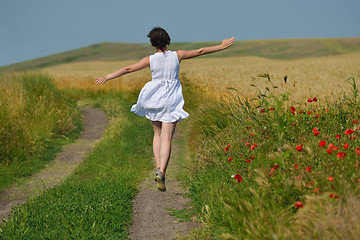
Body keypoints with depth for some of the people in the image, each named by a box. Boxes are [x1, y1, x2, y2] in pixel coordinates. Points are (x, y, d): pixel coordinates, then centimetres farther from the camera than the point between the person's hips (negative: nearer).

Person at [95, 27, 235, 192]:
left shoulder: (150, 60, -6)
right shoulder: (177, 55, -4)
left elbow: (128, 69, -6)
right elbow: (201, 51, 4)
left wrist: (107, 77, -2)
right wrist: (221, 47, 15)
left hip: (154, 99, 1)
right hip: (171, 101, -1)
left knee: (158, 134, 20)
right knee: (166, 138, -4)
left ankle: (158, 167, 6)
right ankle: (161, 172, -19)